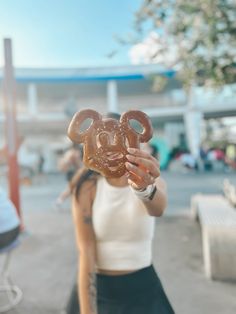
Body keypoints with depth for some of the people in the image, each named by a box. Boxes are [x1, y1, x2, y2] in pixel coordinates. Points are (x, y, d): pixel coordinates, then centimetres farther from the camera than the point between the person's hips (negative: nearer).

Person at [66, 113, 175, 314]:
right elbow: (86, 252, -17)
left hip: (142, 289, 1)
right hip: (96, 288, 0)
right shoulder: (88, 186, -13)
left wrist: (144, 188, -55)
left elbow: (158, 208, -34)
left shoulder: (152, 180, -11)